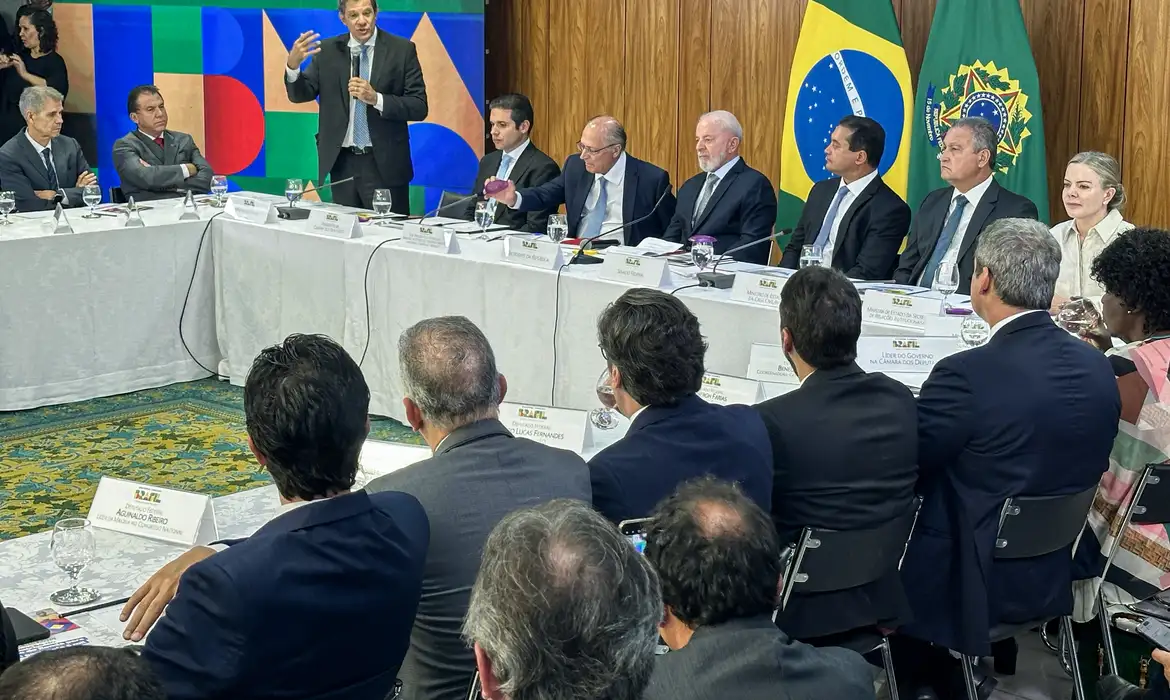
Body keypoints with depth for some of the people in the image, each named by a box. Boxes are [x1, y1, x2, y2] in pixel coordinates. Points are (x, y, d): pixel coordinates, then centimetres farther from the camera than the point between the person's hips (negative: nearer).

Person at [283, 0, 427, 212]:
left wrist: (376, 98, -21)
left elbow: (419, 107, -6)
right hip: (341, 163, 3)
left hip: (384, 164, -2)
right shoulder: (328, 50, 5)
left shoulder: (402, 49, -3)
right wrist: (293, 64, -18)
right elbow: (300, 94, 3)